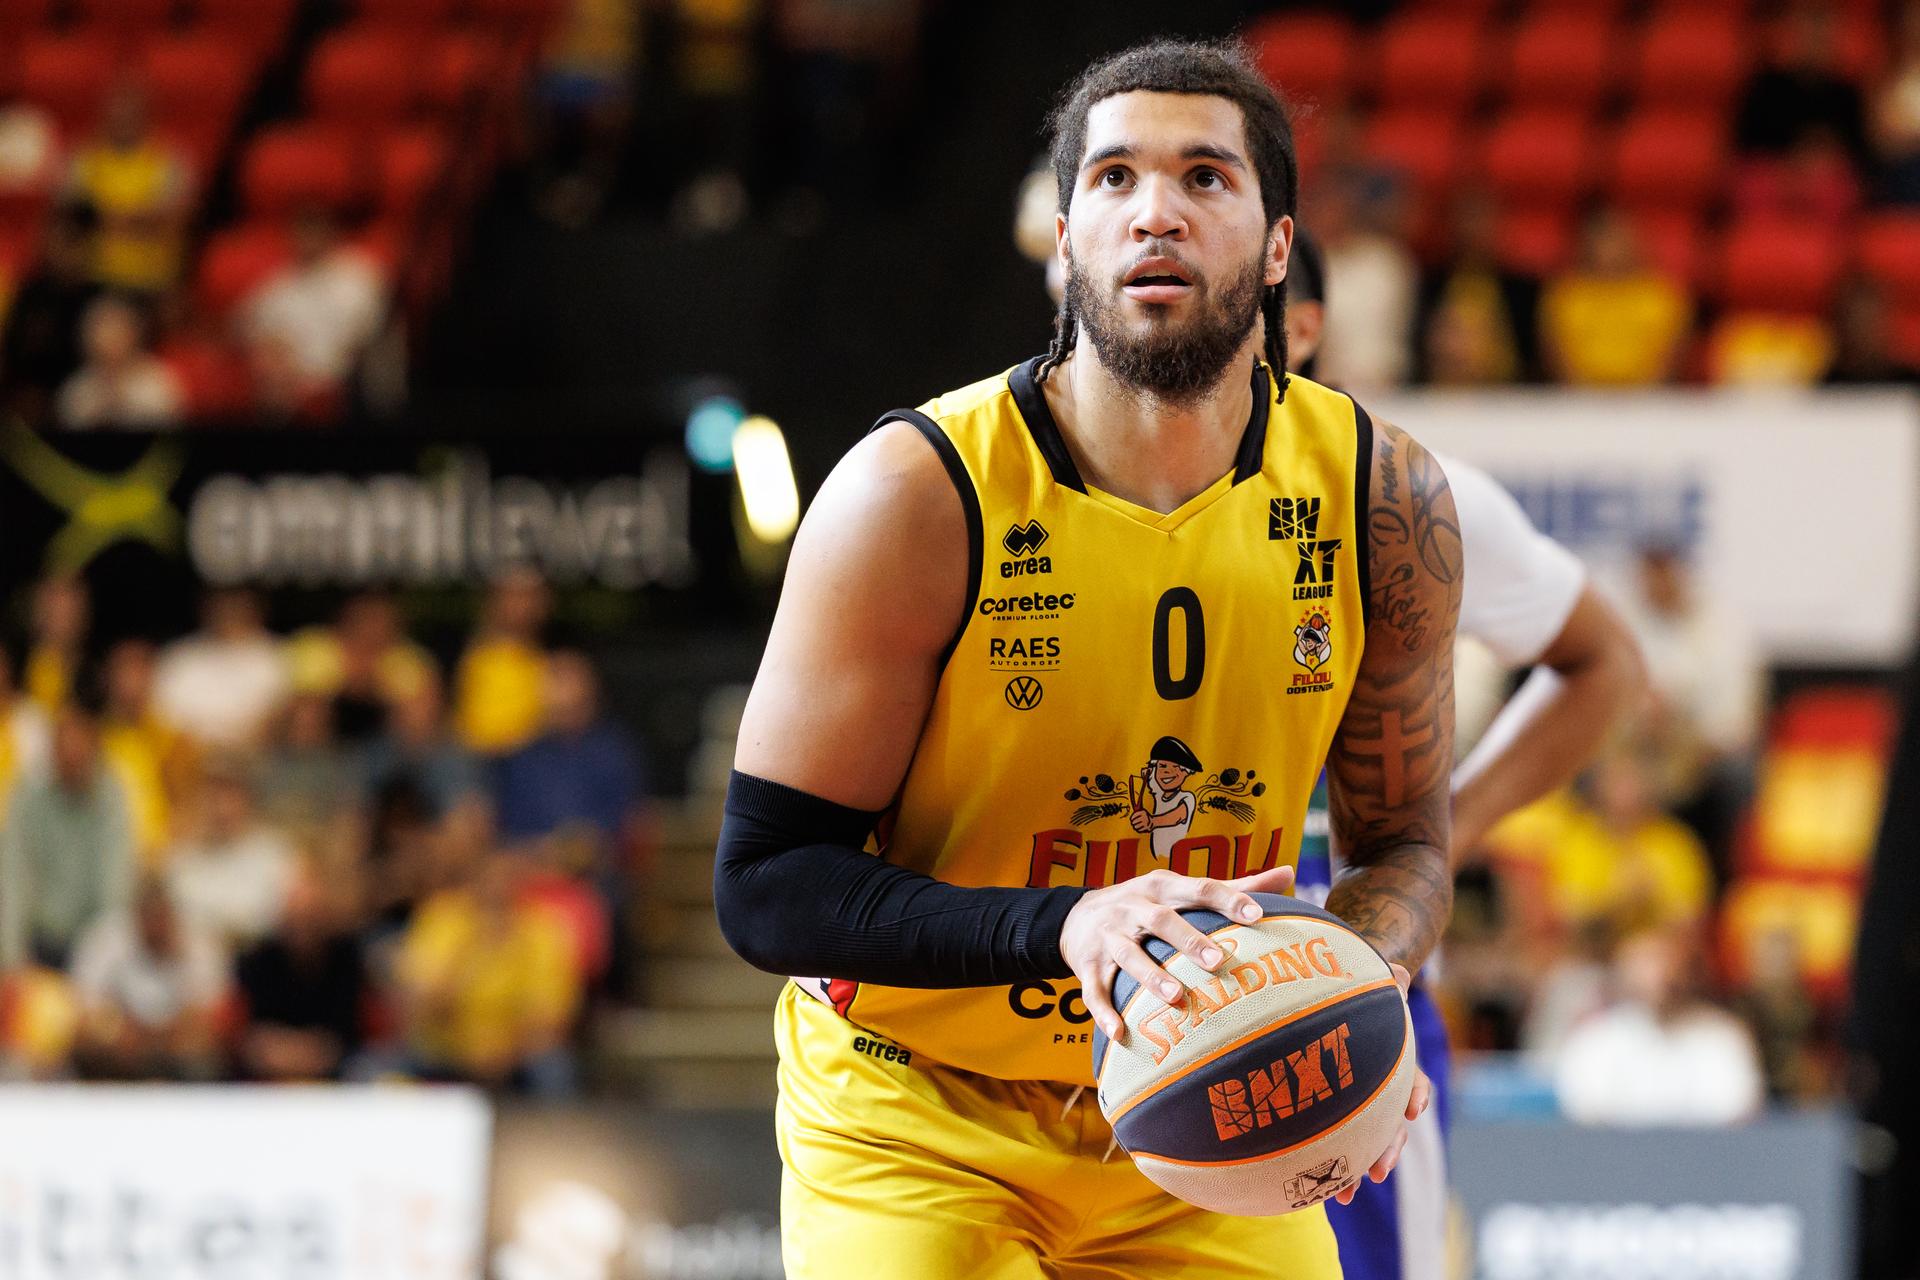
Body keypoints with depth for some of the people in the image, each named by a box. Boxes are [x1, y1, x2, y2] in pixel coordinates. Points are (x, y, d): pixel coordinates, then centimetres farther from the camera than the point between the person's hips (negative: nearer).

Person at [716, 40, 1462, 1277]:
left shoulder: (1383, 499, -9)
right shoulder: (919, 492, -20)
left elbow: (1406, 843, 4)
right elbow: (766, 884, -19)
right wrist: (1067, 925, -34)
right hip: (919, 1131, -3)